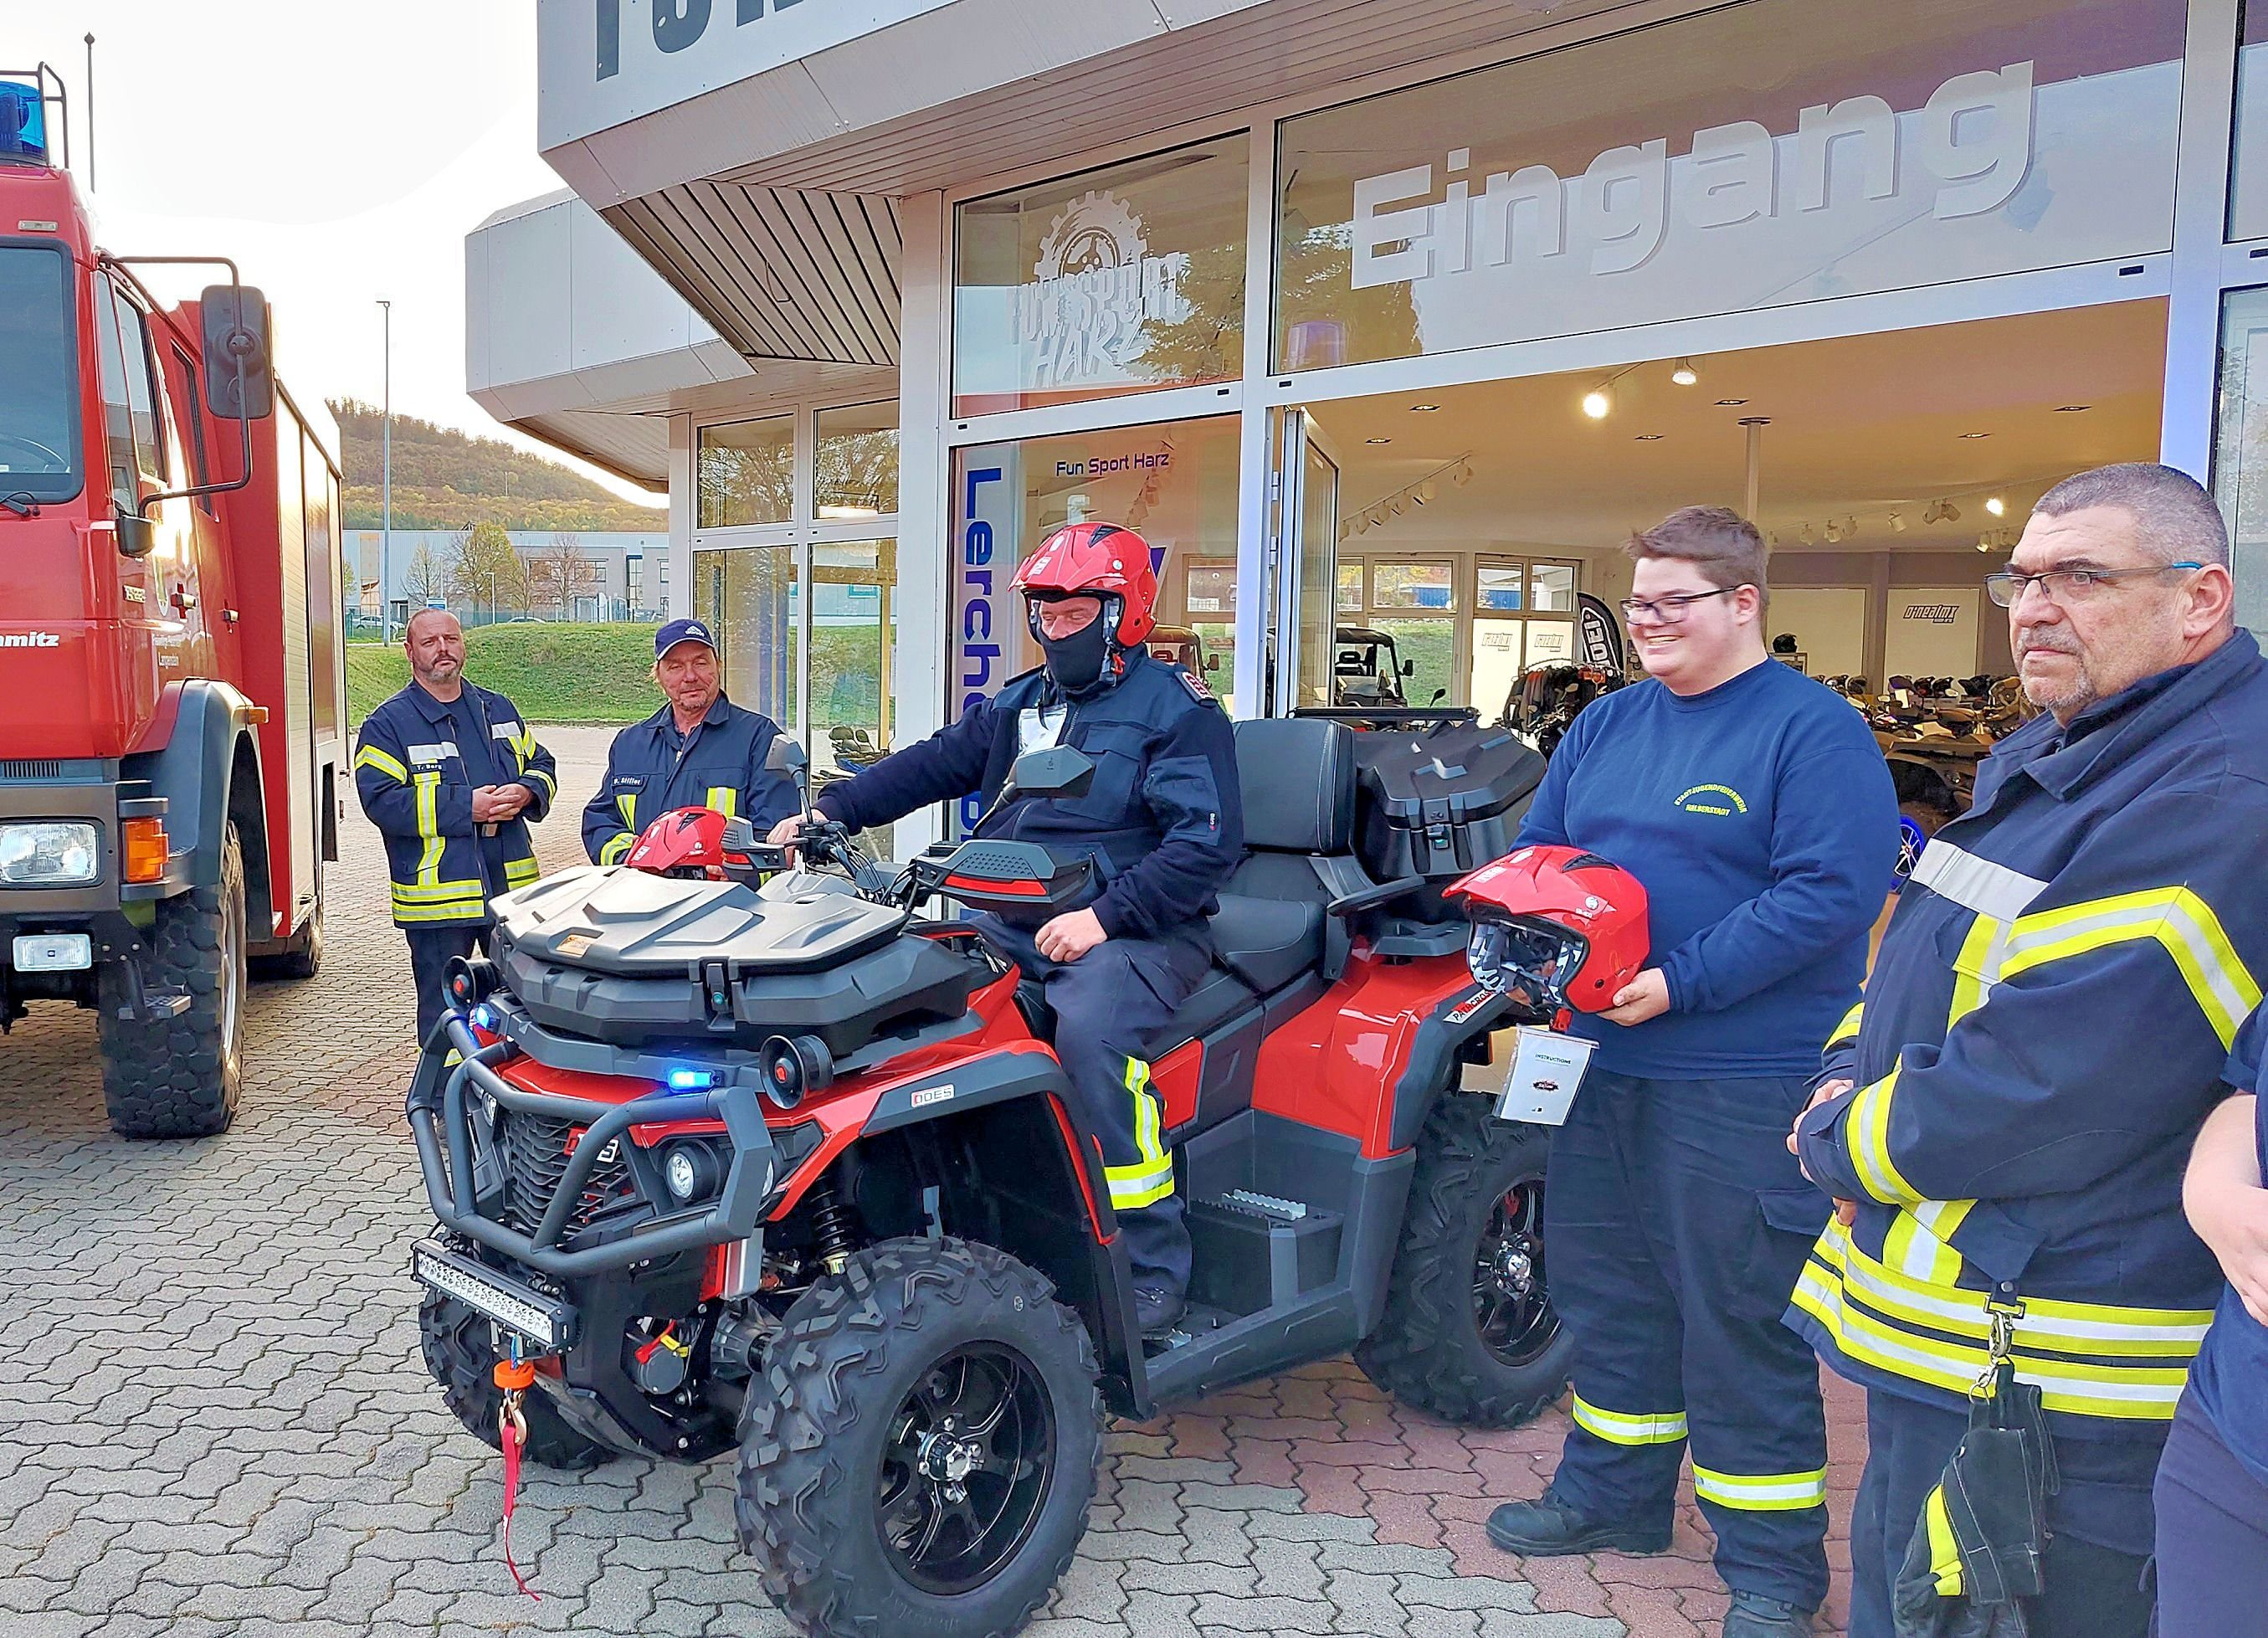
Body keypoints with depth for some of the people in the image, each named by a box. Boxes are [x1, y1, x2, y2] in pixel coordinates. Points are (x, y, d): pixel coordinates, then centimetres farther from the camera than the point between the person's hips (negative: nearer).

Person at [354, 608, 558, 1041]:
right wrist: (466, 808, -18)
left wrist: (526, 792, -6)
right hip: (436, 897, -4)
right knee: (444, 1017, 2)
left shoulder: (499, 710, 15)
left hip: (512, 888, 5)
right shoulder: (387, 724, -2)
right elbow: (380, 799, -13)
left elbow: (541, 765, 19)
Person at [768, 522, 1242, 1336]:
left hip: (1138, 930, -7)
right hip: (1015, 920, 7)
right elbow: (931, 766, 20)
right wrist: (829, 813, 6)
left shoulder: (1176, 708, -3)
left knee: (1088, 1027, -35)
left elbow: (1209, 841, -13)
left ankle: (1154, 1270, -24)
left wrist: (1106, 916, -22)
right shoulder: (1018, 705, 20)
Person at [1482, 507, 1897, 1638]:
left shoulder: (1814, 730, -10)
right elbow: (1537, 851, 18)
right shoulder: (1607, 723, 12)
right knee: (1606, 1288, 18)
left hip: (1742, 1082, -7)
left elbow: (1832, 892, -19)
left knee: (1740, 1321, 1)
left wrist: (1681, 983, -22)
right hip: (1603, 1062, 7)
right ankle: (1612, 1493, 37)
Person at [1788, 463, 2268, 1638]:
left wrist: (1839, 1143, -11)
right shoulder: (2049, 758, 11)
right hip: (1934, 1312, 10)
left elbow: (2037, 1094, -28)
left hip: (2041, 1366, -10)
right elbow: (1920, 959, 19)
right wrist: (1848, 1079, -1)